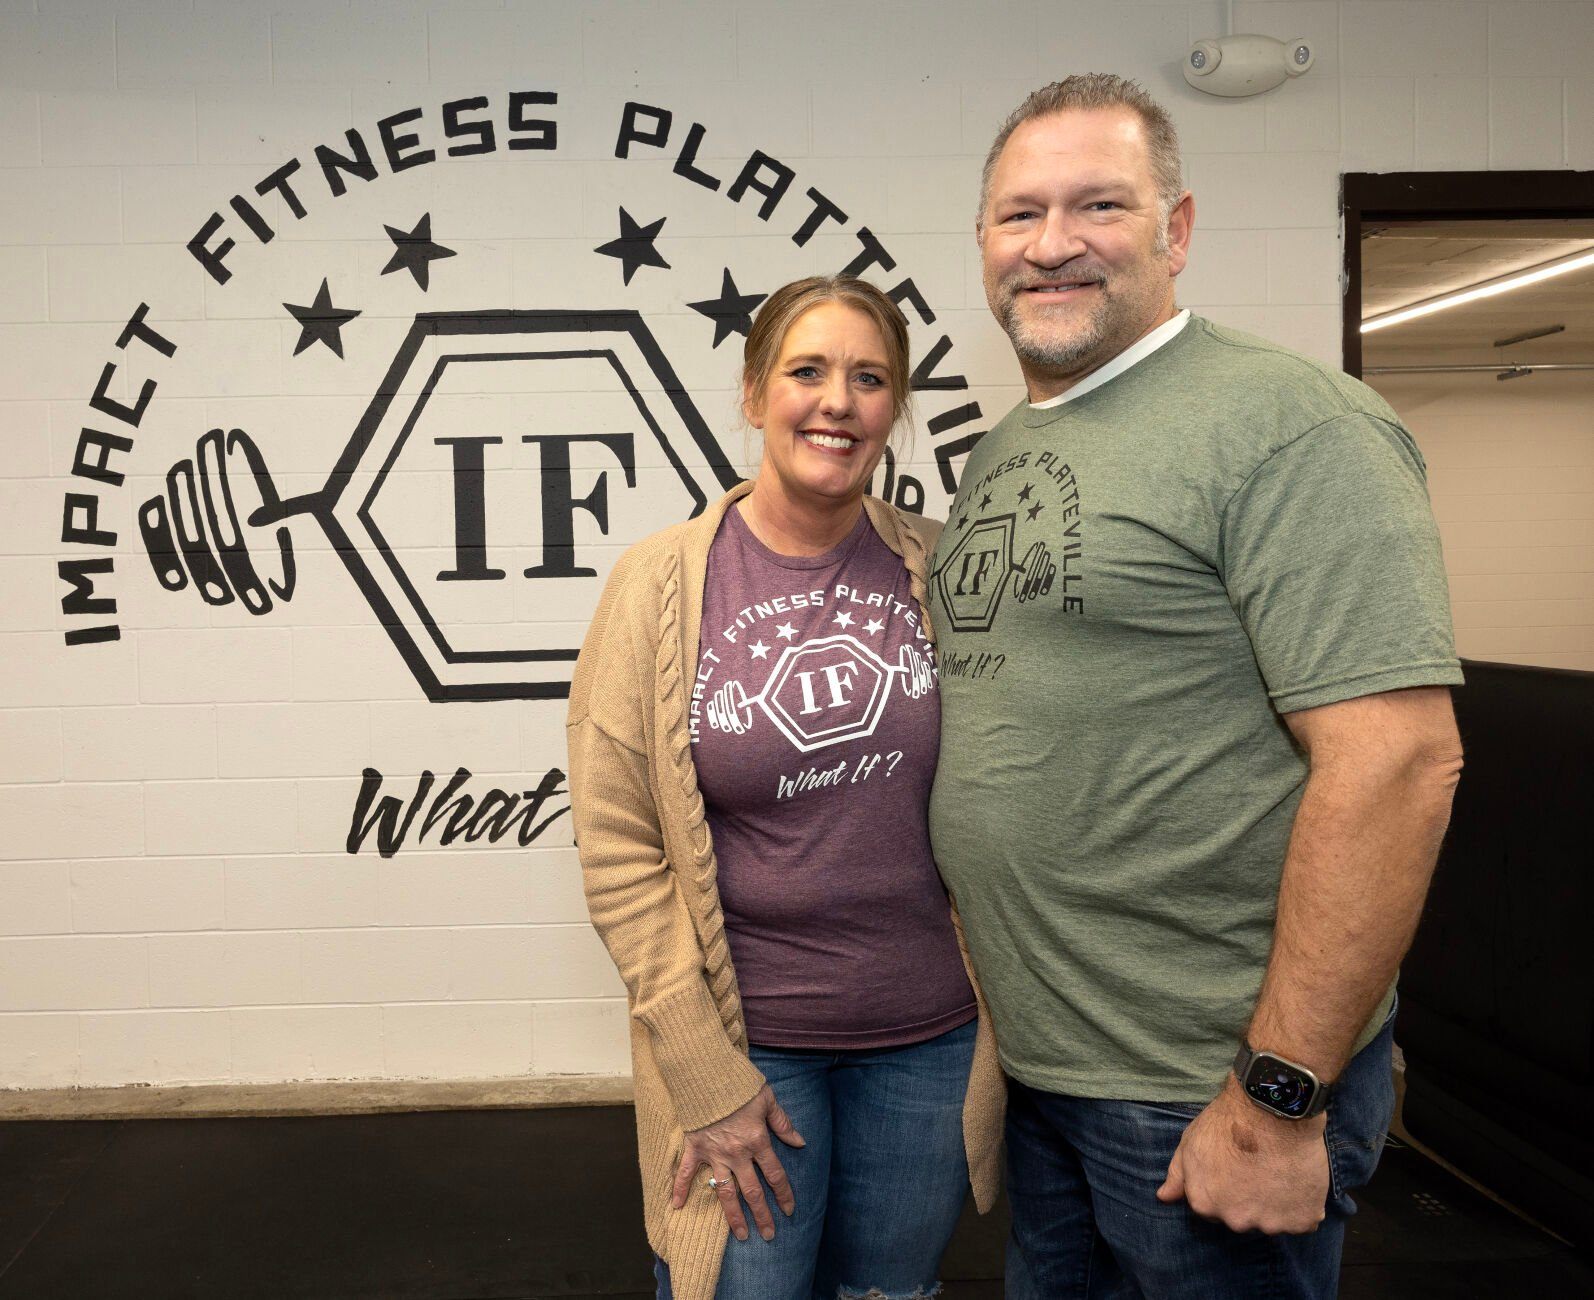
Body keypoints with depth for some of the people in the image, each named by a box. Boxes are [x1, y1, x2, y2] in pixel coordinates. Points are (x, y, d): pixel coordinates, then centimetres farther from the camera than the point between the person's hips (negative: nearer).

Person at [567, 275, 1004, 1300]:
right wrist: (705, 1076, -10)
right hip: (743, 1040, -2)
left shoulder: (936, 572, -3)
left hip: (932, 1035, 3)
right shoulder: (662, 584, -10)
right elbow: (619, 851, -9)